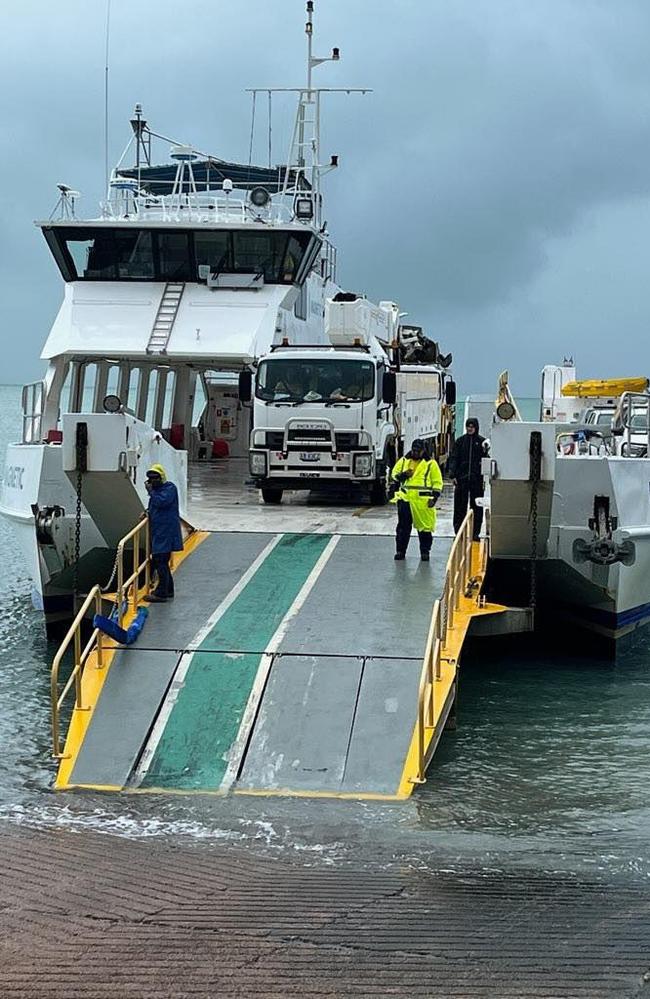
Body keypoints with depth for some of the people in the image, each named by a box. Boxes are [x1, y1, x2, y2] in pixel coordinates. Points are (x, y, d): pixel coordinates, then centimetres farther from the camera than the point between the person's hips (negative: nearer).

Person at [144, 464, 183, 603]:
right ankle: (168, 590, 25)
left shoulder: (170, 488, -9)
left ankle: (161, 593, -9)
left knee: (161, 561, -11)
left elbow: (161, 502, -23)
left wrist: (151, 491, -14)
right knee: (157, 561, 15)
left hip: (166, 533, -10)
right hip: (158, 532, 10)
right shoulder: (156, 489, 19)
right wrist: (148, 511, 11)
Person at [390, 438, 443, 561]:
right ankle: (400, 551, 10)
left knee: (425, 527, 3)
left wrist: (434, 498, -8)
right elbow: (393, 476, 15)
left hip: (423, 500, -2)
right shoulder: (404, 461, 11)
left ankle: (425, 551, 14)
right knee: (403, 525, 2)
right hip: (405, 499, 2)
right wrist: (403, 475, -7)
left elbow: (437, 483, 3)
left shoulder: (431, 463, 2)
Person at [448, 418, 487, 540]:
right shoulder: (460, 441, 6)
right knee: (460, 507, 3)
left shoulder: (482, 441, 4)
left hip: (477, 479, -1)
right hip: (461, 478, 1)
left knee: (476, 507, 3)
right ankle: (458, 532, 8)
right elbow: (453, 459, 3)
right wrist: (452, 475, -5)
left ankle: (475, 533, 10)